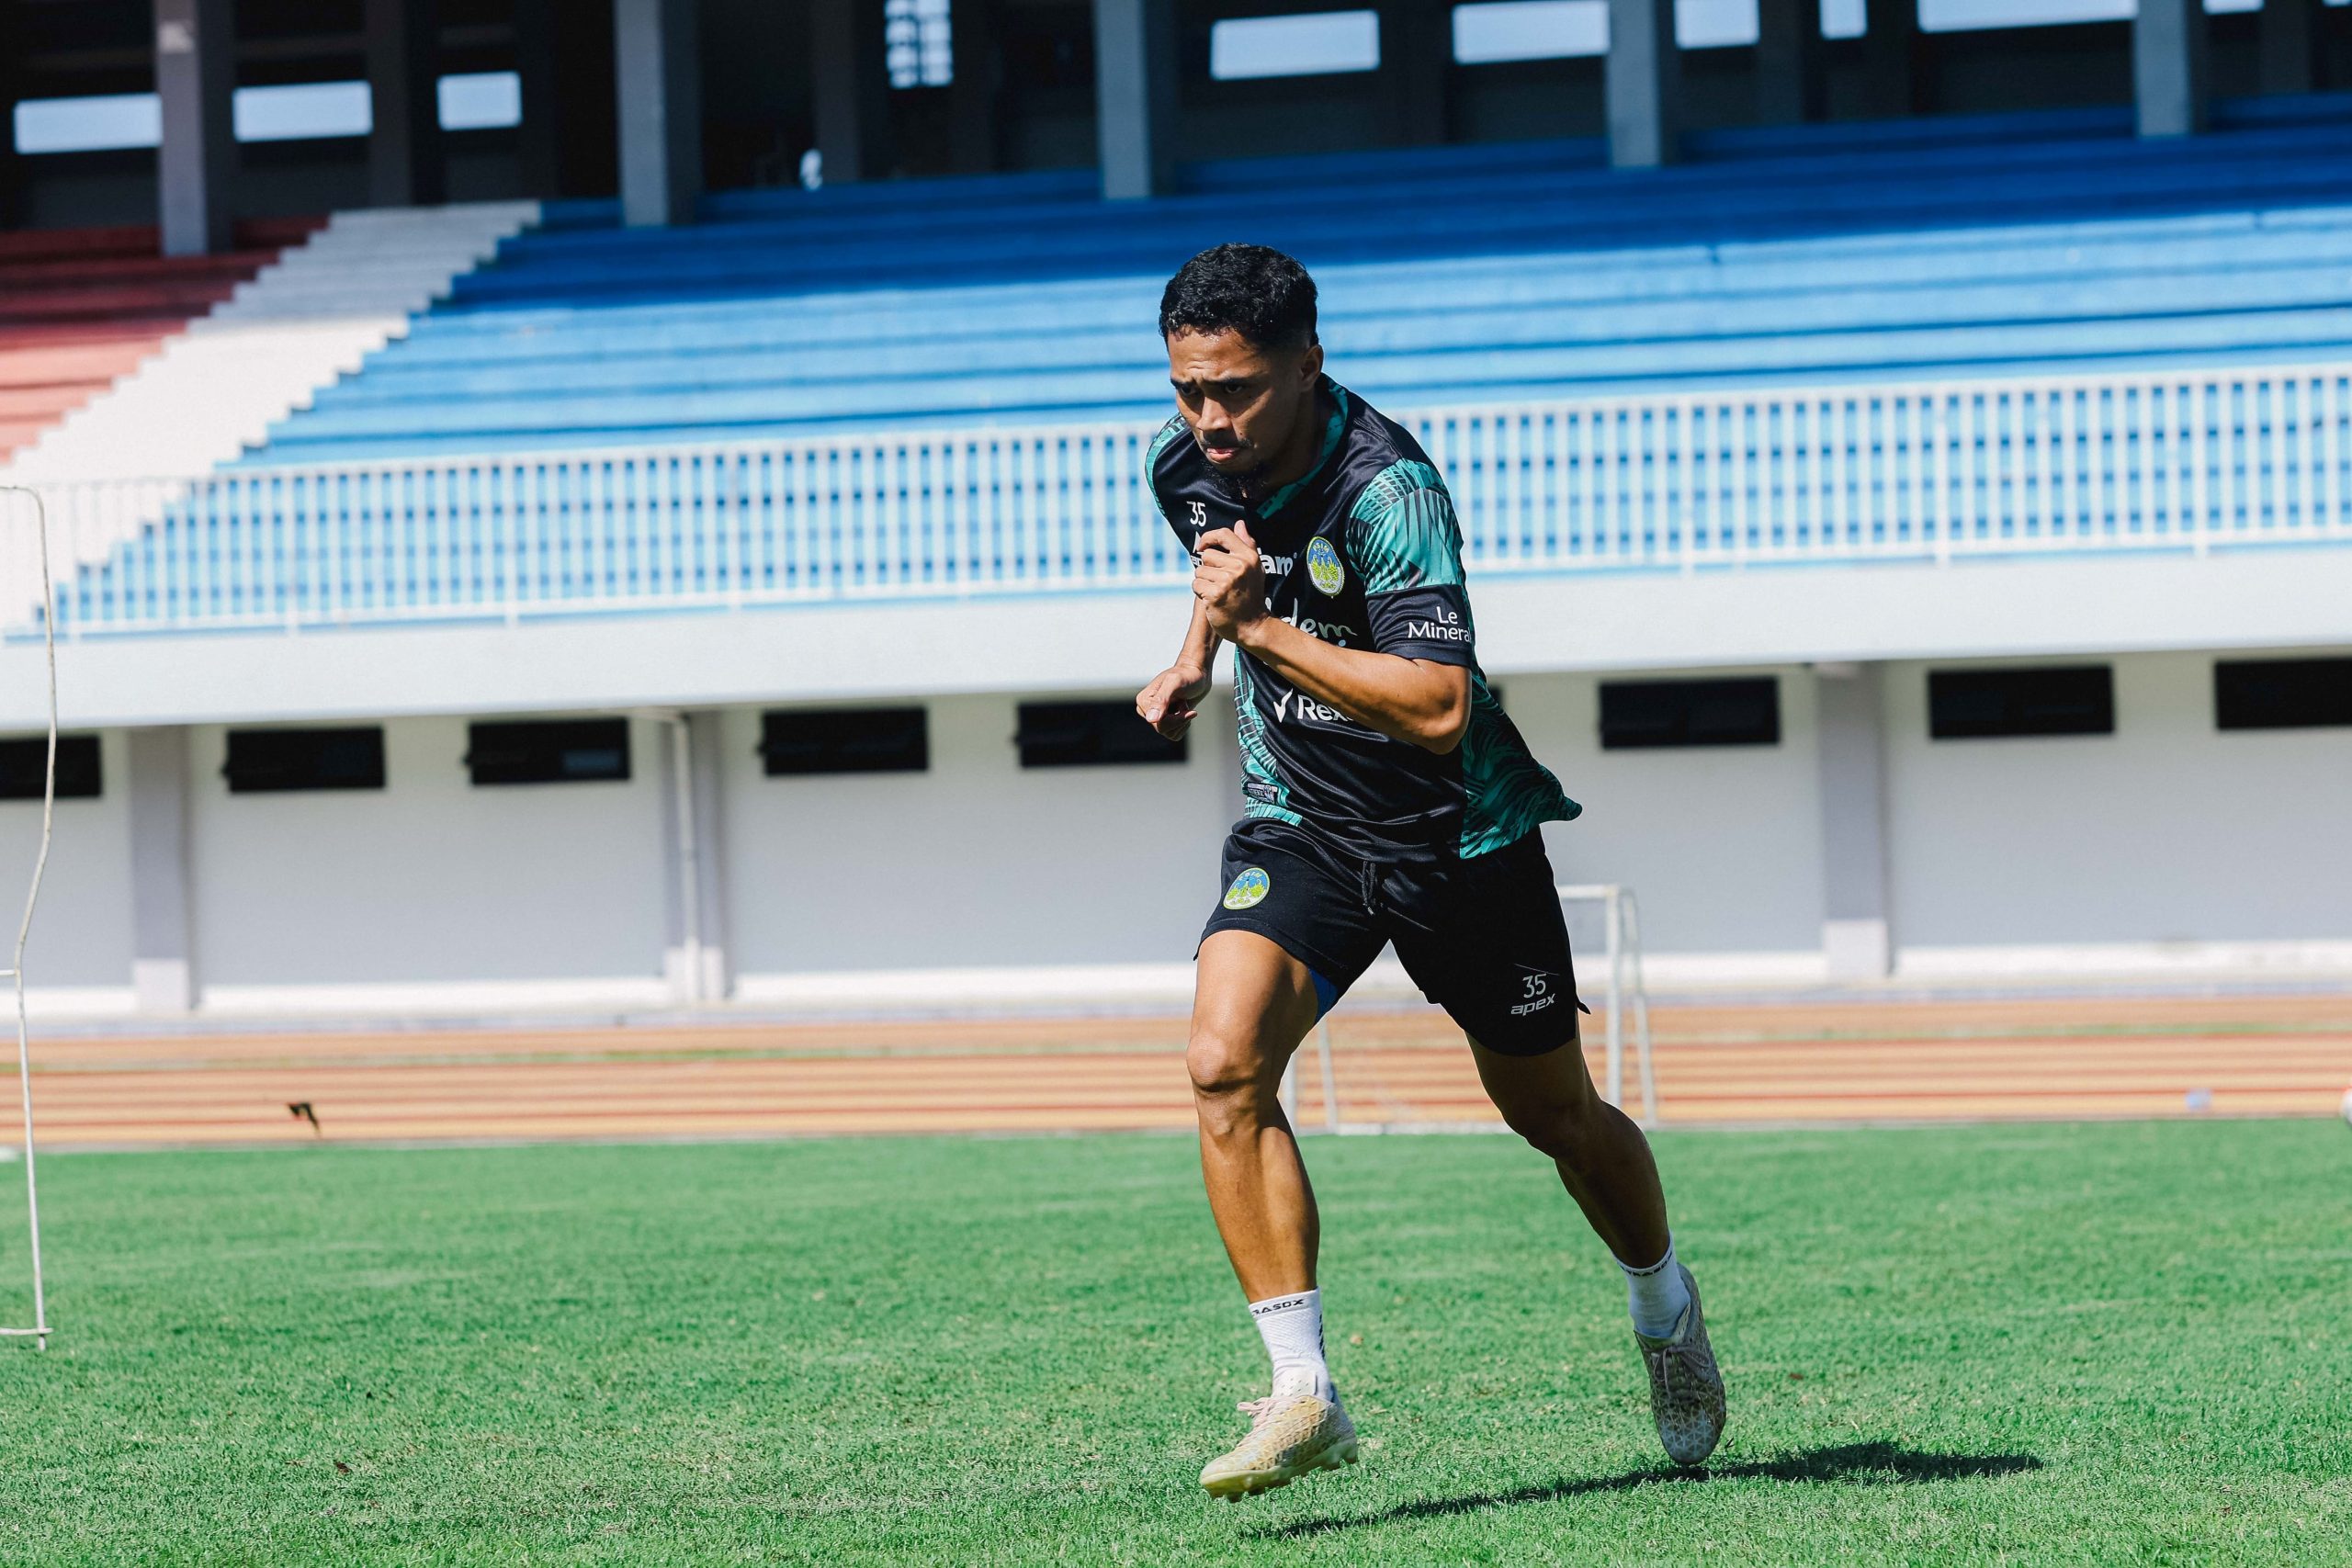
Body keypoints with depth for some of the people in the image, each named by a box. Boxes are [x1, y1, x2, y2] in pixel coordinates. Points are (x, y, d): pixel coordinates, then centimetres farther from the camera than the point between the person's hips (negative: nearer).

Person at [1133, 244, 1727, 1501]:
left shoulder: (1387, 489, -28)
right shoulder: (1186, 465, -6)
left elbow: (1438, 710, -37)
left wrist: (1258, 628, -35)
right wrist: (1194, 657, 8)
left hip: (1458, 832, -4)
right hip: (1295, 821, 4)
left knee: (1553, 1115, 12)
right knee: (1225, 1063, -22)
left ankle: (1664, 1309, 43)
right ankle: (1303, 1393, -21)